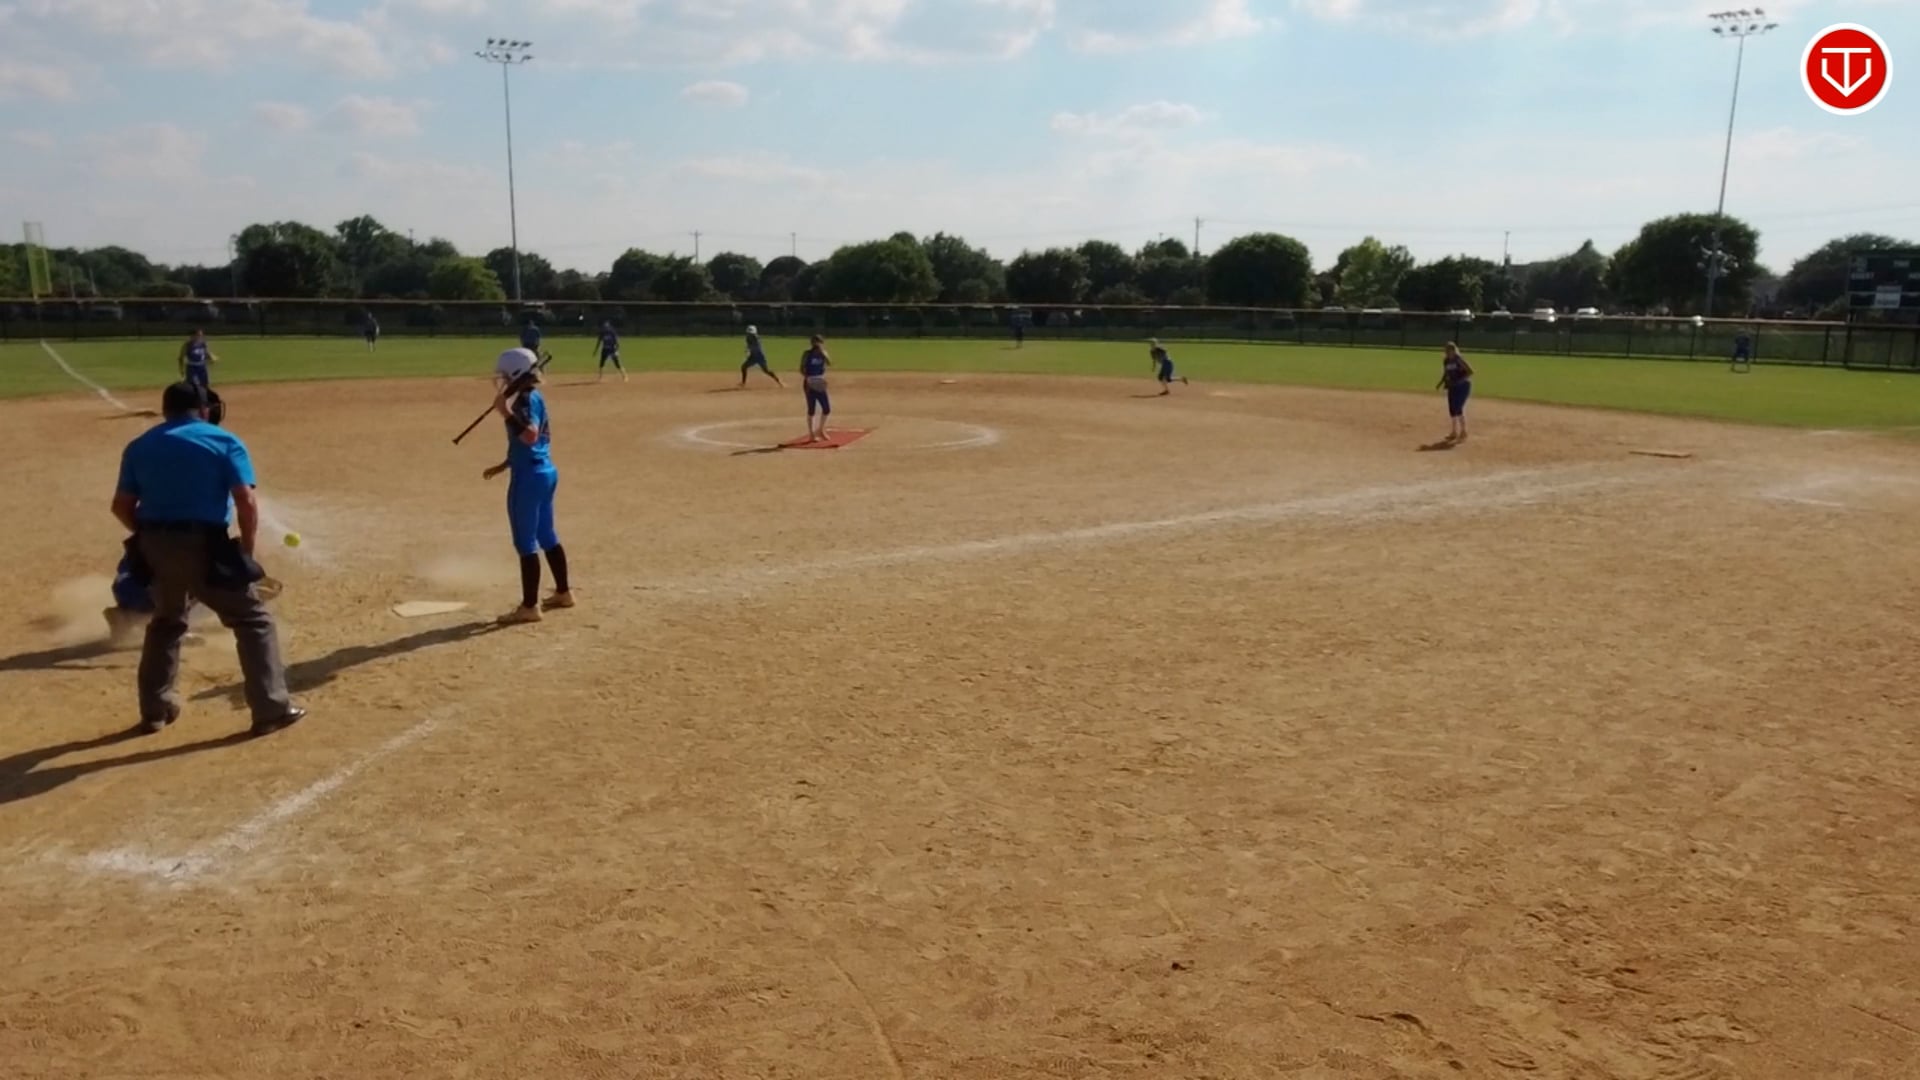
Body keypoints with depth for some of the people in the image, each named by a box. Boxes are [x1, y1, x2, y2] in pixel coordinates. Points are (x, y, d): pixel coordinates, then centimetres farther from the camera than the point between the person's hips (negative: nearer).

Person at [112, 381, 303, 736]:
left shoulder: (140, 446, 13)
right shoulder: (224, 441, 2)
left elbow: (122, 506, 8)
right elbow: (247, 501, -10)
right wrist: (246, 552, -2)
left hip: (156, 545, 5)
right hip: (204, 544, -5)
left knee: (166, 621, 27)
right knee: (253, 618, 6)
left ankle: (155, 710, 32)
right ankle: (271, 709, 2)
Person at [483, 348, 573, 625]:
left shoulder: (526, 399, -16)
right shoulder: (535, 397, 13)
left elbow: (530, 436, -31)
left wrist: (506, 412, -29)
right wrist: (505, 465, 24)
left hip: (529, 478, -10)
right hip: (545, 473, 10)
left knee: (526, 542, -4)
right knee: (546, 536, 20)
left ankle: (529, 607, 0)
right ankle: (563, 592, 31)